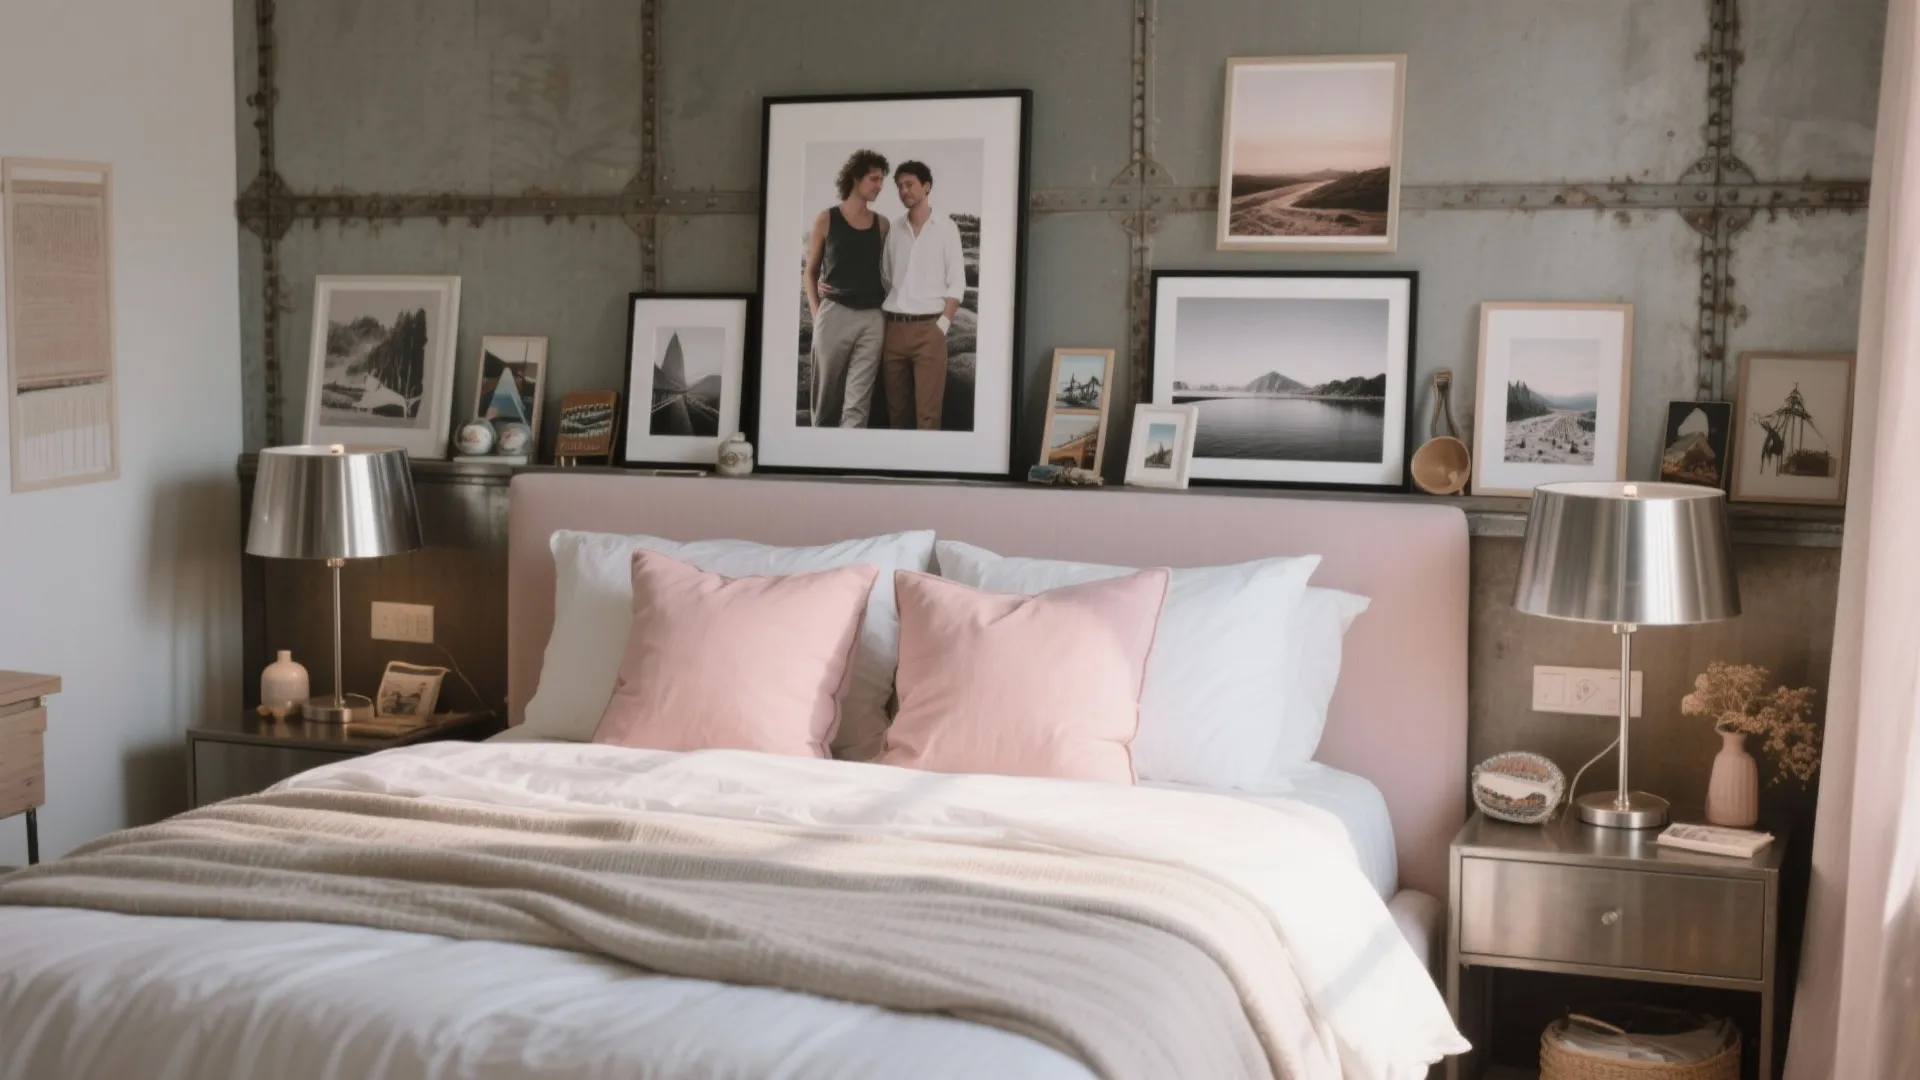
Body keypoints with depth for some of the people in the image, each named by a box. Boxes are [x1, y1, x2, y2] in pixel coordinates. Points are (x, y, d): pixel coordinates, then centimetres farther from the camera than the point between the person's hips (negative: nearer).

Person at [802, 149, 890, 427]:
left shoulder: (882, 224, 11)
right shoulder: (826, 219, 3)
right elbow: (811, 271, 9)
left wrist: (887, 306, 6)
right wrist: (816, 314, -1)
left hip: (872, 318, 2)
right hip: (835, 314, -2)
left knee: (857, 404, -4)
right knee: (827, 396, 4)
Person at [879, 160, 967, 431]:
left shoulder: (945, 227, 3)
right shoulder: (894, 229, 13)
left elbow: (957, 282, 0)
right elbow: (885, 279, 16)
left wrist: (943, 324, -9)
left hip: (928, 328, -4)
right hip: (893, 328, 4)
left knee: (927, 411, -10)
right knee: (896, 408, 5)